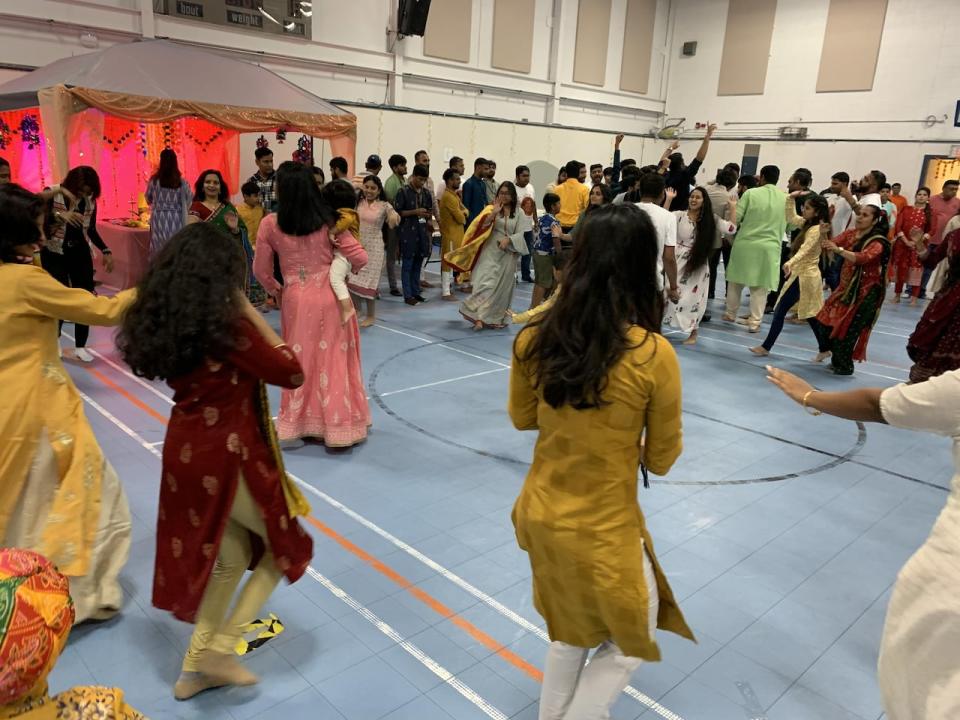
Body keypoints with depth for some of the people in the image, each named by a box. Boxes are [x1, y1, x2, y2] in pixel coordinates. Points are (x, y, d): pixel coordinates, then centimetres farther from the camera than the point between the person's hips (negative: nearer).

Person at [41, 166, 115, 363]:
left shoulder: (90, 200, 1)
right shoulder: (52, 195, -11)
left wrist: (105, 250, 2)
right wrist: (59, 216, -32)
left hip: (81, 254, 4)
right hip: (54, 255, -4)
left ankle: (81, 346, 12)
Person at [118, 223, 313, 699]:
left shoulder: (166, 323, 0)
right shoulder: (226, 327, -23)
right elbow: (292, 374, -15)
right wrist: (250, 311, -12)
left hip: (187, 453, 8)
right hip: (228, 458, -8)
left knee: (230, 556, 24)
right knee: (286, 546, 16)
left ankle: (194, 668, 35)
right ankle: (220, 649, 17)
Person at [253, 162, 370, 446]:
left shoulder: (270, 224, -6)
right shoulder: (328, 219, -6)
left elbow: (261, 269, 2)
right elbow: (360, 257, -7)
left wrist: (275, 290, 21)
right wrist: (346, 269, 15)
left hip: (295, 299, 0)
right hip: (330, 296, 0)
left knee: (300, 360, 15)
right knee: (333, 360, 9)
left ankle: (297, 425, 26)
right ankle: (338, 427, 17)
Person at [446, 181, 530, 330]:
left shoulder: (519, 213, 5)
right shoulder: (491, 209, 4)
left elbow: (521, 234, -2)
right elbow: (481, 226, -9)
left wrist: (508, 239, -19)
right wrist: (494, 213, -18)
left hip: (508, 254, 2)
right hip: (490, 252, -2)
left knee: (503, 287, 9)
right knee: (485, 282, -14)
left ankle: (498, 318, 22)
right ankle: (479, 316, -16)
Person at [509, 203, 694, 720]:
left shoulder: (534, 337, -12)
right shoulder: (654, 354, -23)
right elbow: (662, 460, -8)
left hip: (539, 513, 5)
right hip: (602, 529, -5)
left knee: (569, 626, 32)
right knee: (631, 642, 26)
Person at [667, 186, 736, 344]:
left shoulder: (711, 219, 1)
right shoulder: (679, 215, -2)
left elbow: (731, 229, -8)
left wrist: (733, 207, -5)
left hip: (698, 264, 1)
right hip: (678, 261, 0)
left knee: (693, 298, 7)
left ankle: (692, 333, 19)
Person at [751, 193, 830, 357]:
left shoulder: (815, 230, -19)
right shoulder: (807, 224, 8)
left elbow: (804, 250, -35)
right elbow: (791, 218, 20)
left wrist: (790, 263, -51)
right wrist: (791, 198, 7)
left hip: (804, 276, -10)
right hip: (805, 275, 10)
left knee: (780, 311, -4)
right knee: (810, 315, 13)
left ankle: (766, 347, 2)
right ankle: (825, 347, 19)